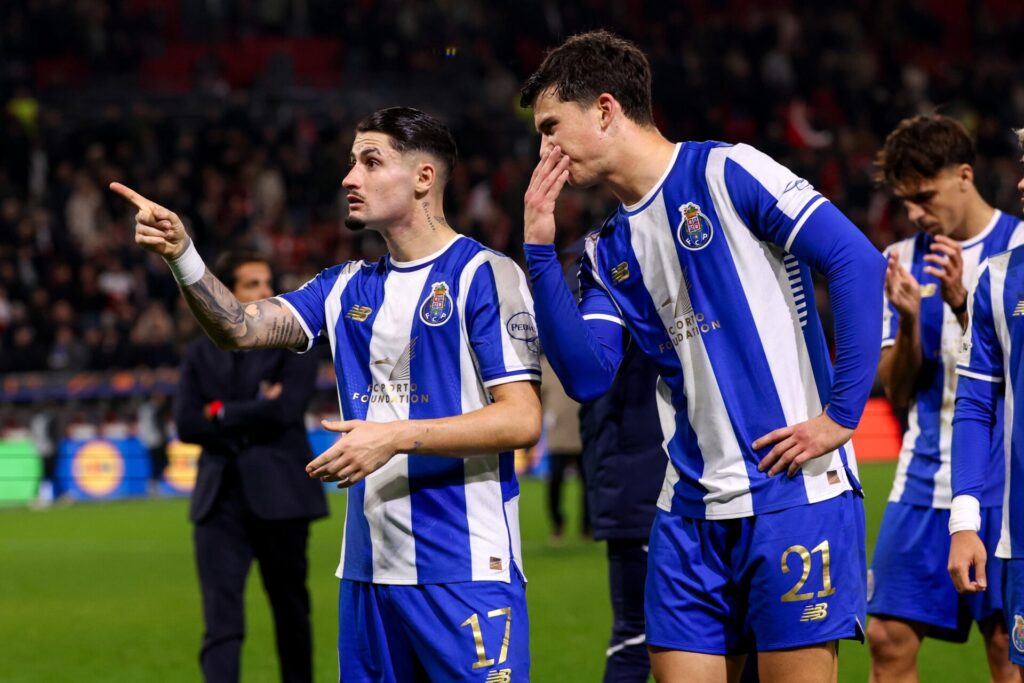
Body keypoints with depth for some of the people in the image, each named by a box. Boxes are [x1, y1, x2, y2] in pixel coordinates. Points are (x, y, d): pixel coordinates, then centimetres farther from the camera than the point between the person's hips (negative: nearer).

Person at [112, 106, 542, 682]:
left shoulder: (484, 274, -6)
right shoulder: (348, 286, 15)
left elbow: (522, 420, -13)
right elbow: (242, 327, 4)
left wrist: (397, 436, -20)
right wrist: (179, 253, -11)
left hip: (464, 571, -6)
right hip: (369, 570, 6)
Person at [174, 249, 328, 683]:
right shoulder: (200, 354, 9)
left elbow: (284, 410, -14)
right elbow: (187, 425, -2)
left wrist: (223, 415, -5)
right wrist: (253, 414, -11)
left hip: (279, 496, -1)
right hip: (220, 497, 1)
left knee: (291, 610, 11)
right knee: (221, 618, -8)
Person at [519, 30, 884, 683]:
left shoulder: (725, 173, -6)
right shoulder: (610, 250, 15)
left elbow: (858, 261, -13)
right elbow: (586, 376, 5)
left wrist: (841, 414, -15)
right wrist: (540, 251, 0)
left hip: (795, 490, -7)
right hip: (693, 511, 7)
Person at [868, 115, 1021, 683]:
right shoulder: (902, 260, 11)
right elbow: (898, 390, 8)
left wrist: (962, 303, -20)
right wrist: (908, 319, -10)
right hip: (924, 479, 4)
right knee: (889, 637, -1)